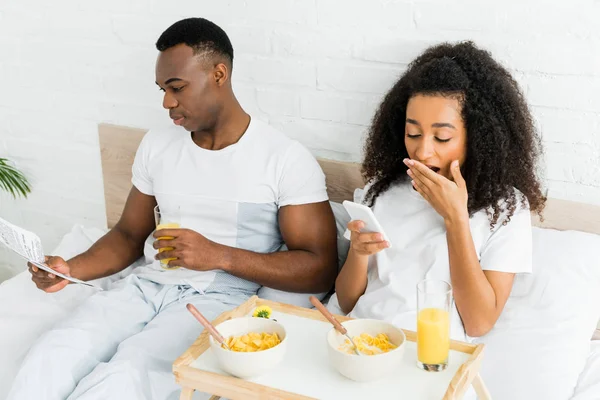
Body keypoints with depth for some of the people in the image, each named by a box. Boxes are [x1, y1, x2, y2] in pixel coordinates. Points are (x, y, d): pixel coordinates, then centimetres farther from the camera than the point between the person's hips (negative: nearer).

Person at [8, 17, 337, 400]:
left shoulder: (287, 160, -6)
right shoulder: (156, 145, 11)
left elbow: (321, 270, -8)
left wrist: (219, 255, -19)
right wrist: (72, 268, -2)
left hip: (218, 299, -4)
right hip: (144, 286, 5)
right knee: (49, 359, -25)